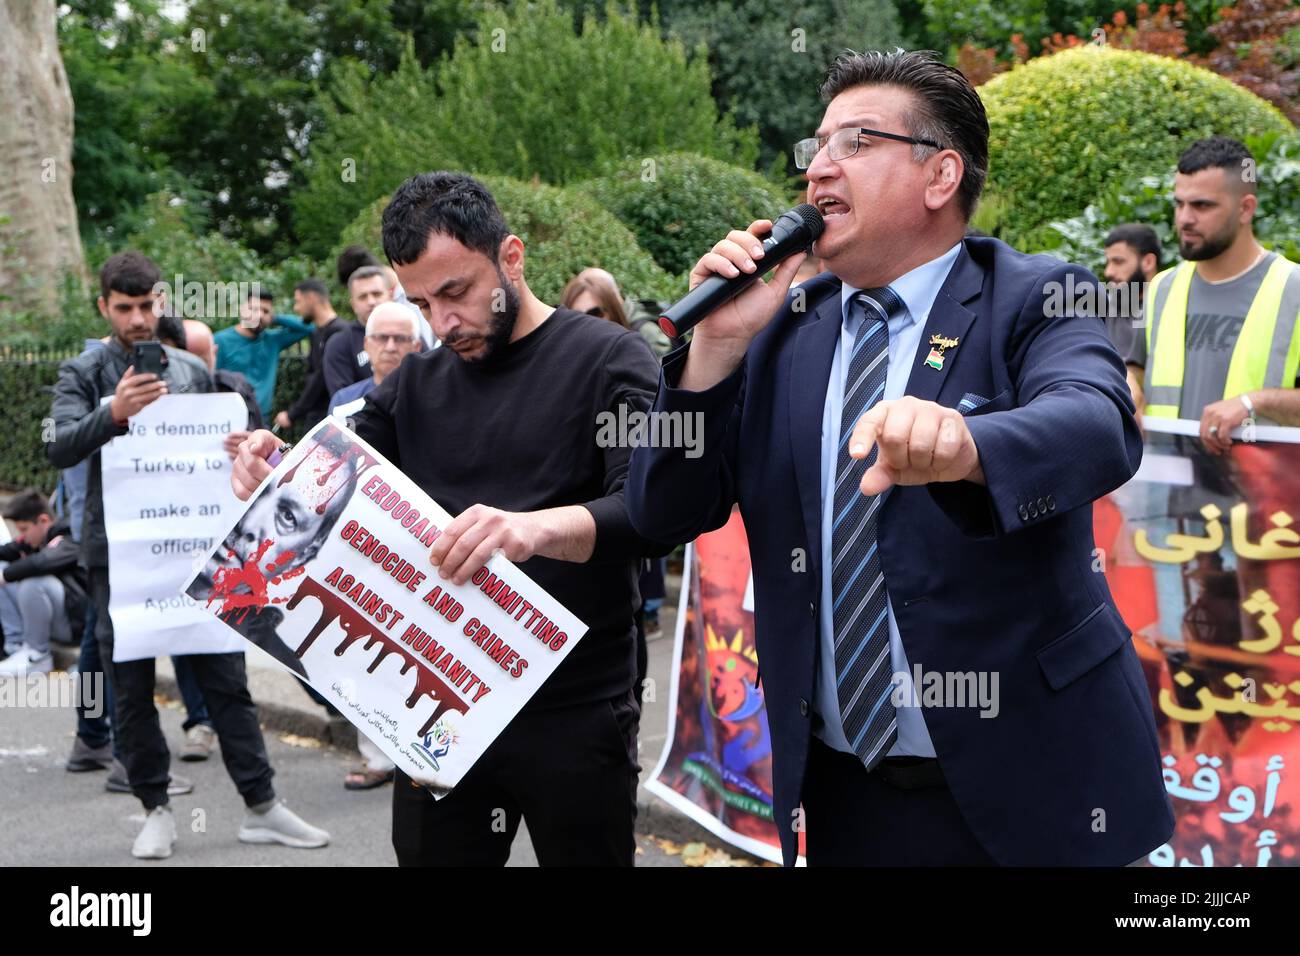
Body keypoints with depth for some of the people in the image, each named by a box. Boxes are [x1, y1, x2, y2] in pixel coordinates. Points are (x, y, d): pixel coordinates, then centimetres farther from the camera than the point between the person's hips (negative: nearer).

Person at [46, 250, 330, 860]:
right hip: (118, 552, -2)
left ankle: (261, 807, 6)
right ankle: (155, 812, 15)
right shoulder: (83, 374, 2)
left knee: (225, 675, 2)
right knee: (131, 685, 3)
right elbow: (59, 448, -13)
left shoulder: (192, 371, 12)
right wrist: (113, 413, -30)